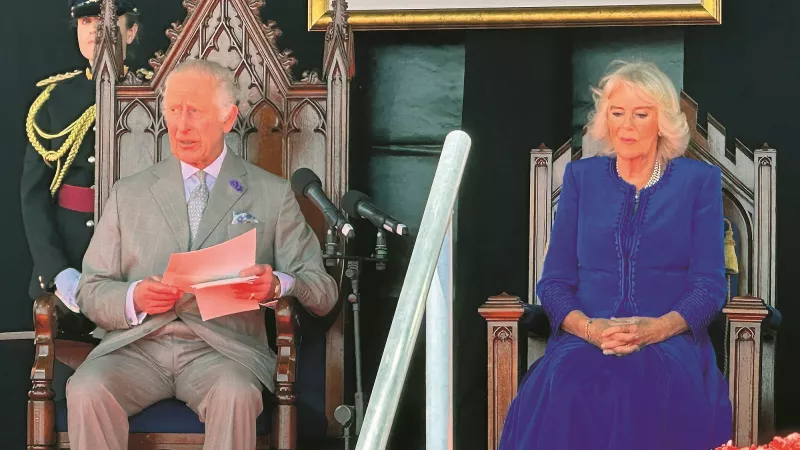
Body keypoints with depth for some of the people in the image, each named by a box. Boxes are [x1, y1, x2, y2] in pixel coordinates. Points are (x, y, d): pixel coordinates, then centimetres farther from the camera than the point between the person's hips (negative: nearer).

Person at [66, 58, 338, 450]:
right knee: (86, 390, -30)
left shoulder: (273, 194, 13)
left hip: (224, 347, -1)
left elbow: (322, 292, 8)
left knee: (236, 395, -36)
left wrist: (277, 286, -15)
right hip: (138, 343, 2)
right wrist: (134, 298, -10)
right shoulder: (129, 193, 18)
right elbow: (91, 291, 13)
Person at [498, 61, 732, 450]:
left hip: (671, 342, -1)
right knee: (567, 383, -36)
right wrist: (588, 327, -12)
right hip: (585, 339, 1)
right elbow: (553, 281, 11)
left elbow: (709, 285, 4)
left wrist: (656, 328, -16)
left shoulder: (699, 180, 11)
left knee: (648, 386, -38)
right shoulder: (581, 177, 17)